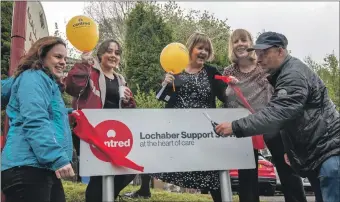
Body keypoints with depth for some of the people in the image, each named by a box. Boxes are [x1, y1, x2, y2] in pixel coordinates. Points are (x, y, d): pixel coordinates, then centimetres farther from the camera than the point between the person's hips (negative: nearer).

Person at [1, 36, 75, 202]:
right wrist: (58, 158, -28)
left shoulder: (47, 81, 25)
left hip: (44, 168, 10)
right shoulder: (33, 78, -6)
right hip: (28, 167, -10)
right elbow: (35, 122, -21)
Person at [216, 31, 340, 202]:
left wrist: (235, 127, -28)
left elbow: (276, 113, -28)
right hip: (318, 154, 11)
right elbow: (281, 114, 24)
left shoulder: (294, 74, -16)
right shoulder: (283, 75, 17)